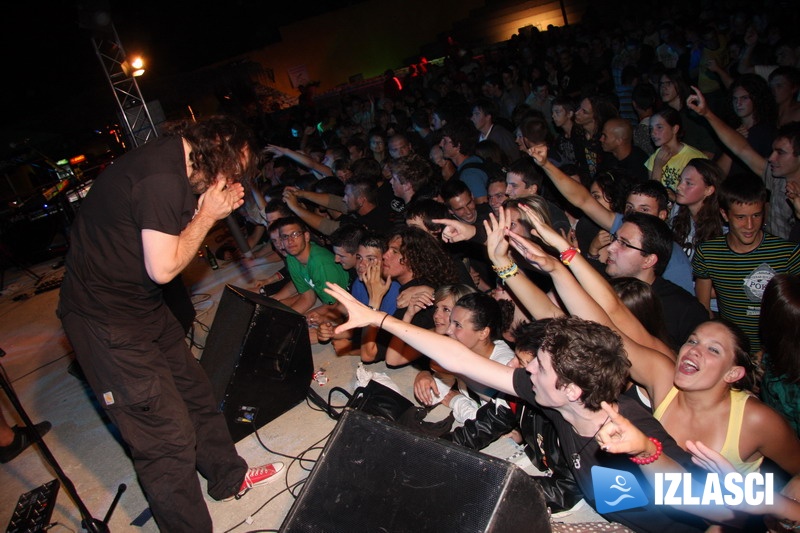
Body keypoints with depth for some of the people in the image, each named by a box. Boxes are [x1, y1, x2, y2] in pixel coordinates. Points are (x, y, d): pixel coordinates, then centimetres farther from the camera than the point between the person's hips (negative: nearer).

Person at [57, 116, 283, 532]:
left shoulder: (169, 162, 6)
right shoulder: (162, 178, -25)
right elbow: (162, 268, -25)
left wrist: (208, 209, -5)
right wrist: (207, 215, -14)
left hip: (143, 306, 10)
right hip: (106, 321, -10)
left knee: (194, 391, 19)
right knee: (168, 436, -4)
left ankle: (229, 477, 39)